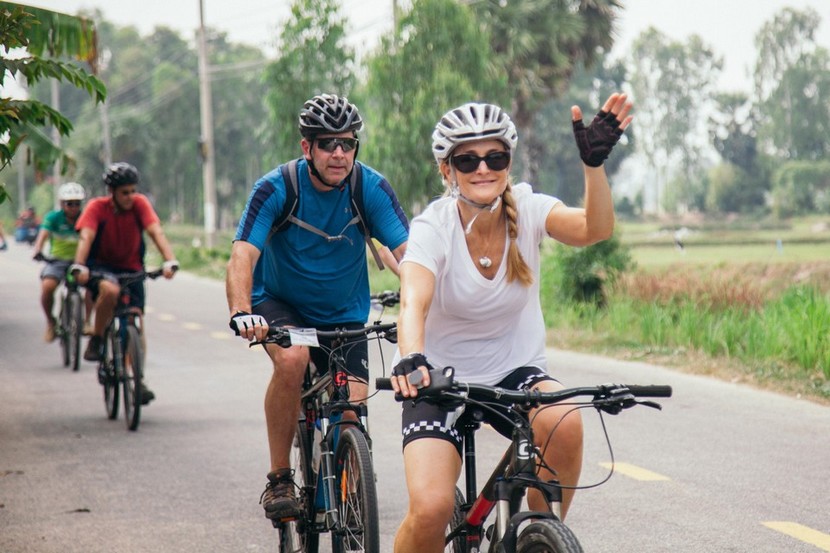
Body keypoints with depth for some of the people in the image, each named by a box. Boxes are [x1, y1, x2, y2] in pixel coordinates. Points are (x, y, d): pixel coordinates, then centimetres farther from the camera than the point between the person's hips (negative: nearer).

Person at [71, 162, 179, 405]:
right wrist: (79, 266, -44)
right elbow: (86, 237, -26)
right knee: (110, 290, -37)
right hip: (101, 267, -2)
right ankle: (95, 340, -16)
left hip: (131, 269, 3)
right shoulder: (97, 207, -14)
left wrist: (170, 261, -38)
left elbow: (157, 232, -22)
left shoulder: (140, 204, -10)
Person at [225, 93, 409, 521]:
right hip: (280, 302, -2)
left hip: (345, 315, 2)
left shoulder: (371, 188, -15)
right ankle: (279, 478, -18)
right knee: (292, 359, -33)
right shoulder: (276, 188, -19)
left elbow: (407, 252, -22)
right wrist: (241, 311, -48)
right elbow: (243, 254, -29)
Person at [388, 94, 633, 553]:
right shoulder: (432, 227, -16)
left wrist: (594, 162, -45)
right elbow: (414, 302, -34)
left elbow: (594, 228, -28)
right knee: (430, 510, -23)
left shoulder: (527, 209, -9)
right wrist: (410, 360, -54)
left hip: (516, 374, 2)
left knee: (564, 424, -32)